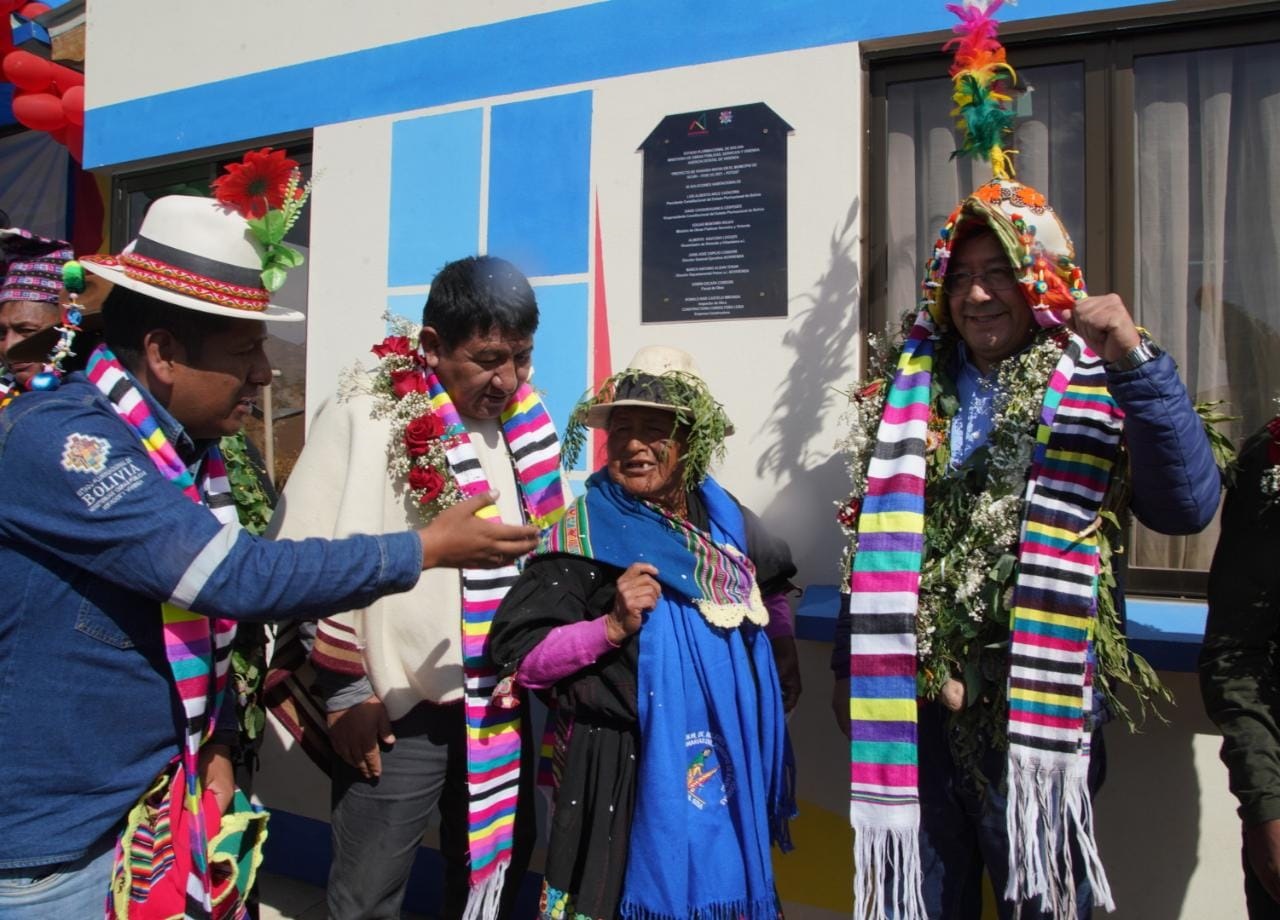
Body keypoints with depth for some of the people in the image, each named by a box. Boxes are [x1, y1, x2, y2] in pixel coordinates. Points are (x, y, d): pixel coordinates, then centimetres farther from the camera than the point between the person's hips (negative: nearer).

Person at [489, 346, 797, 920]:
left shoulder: (723, 517, 2)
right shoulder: (584, 533, -14)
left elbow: (773, 579, 23)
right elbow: (515, 657, -16)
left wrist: (783, 657, 17)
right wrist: (613, 627, -26)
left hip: (728, 764, 6)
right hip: (629, 768, -5)